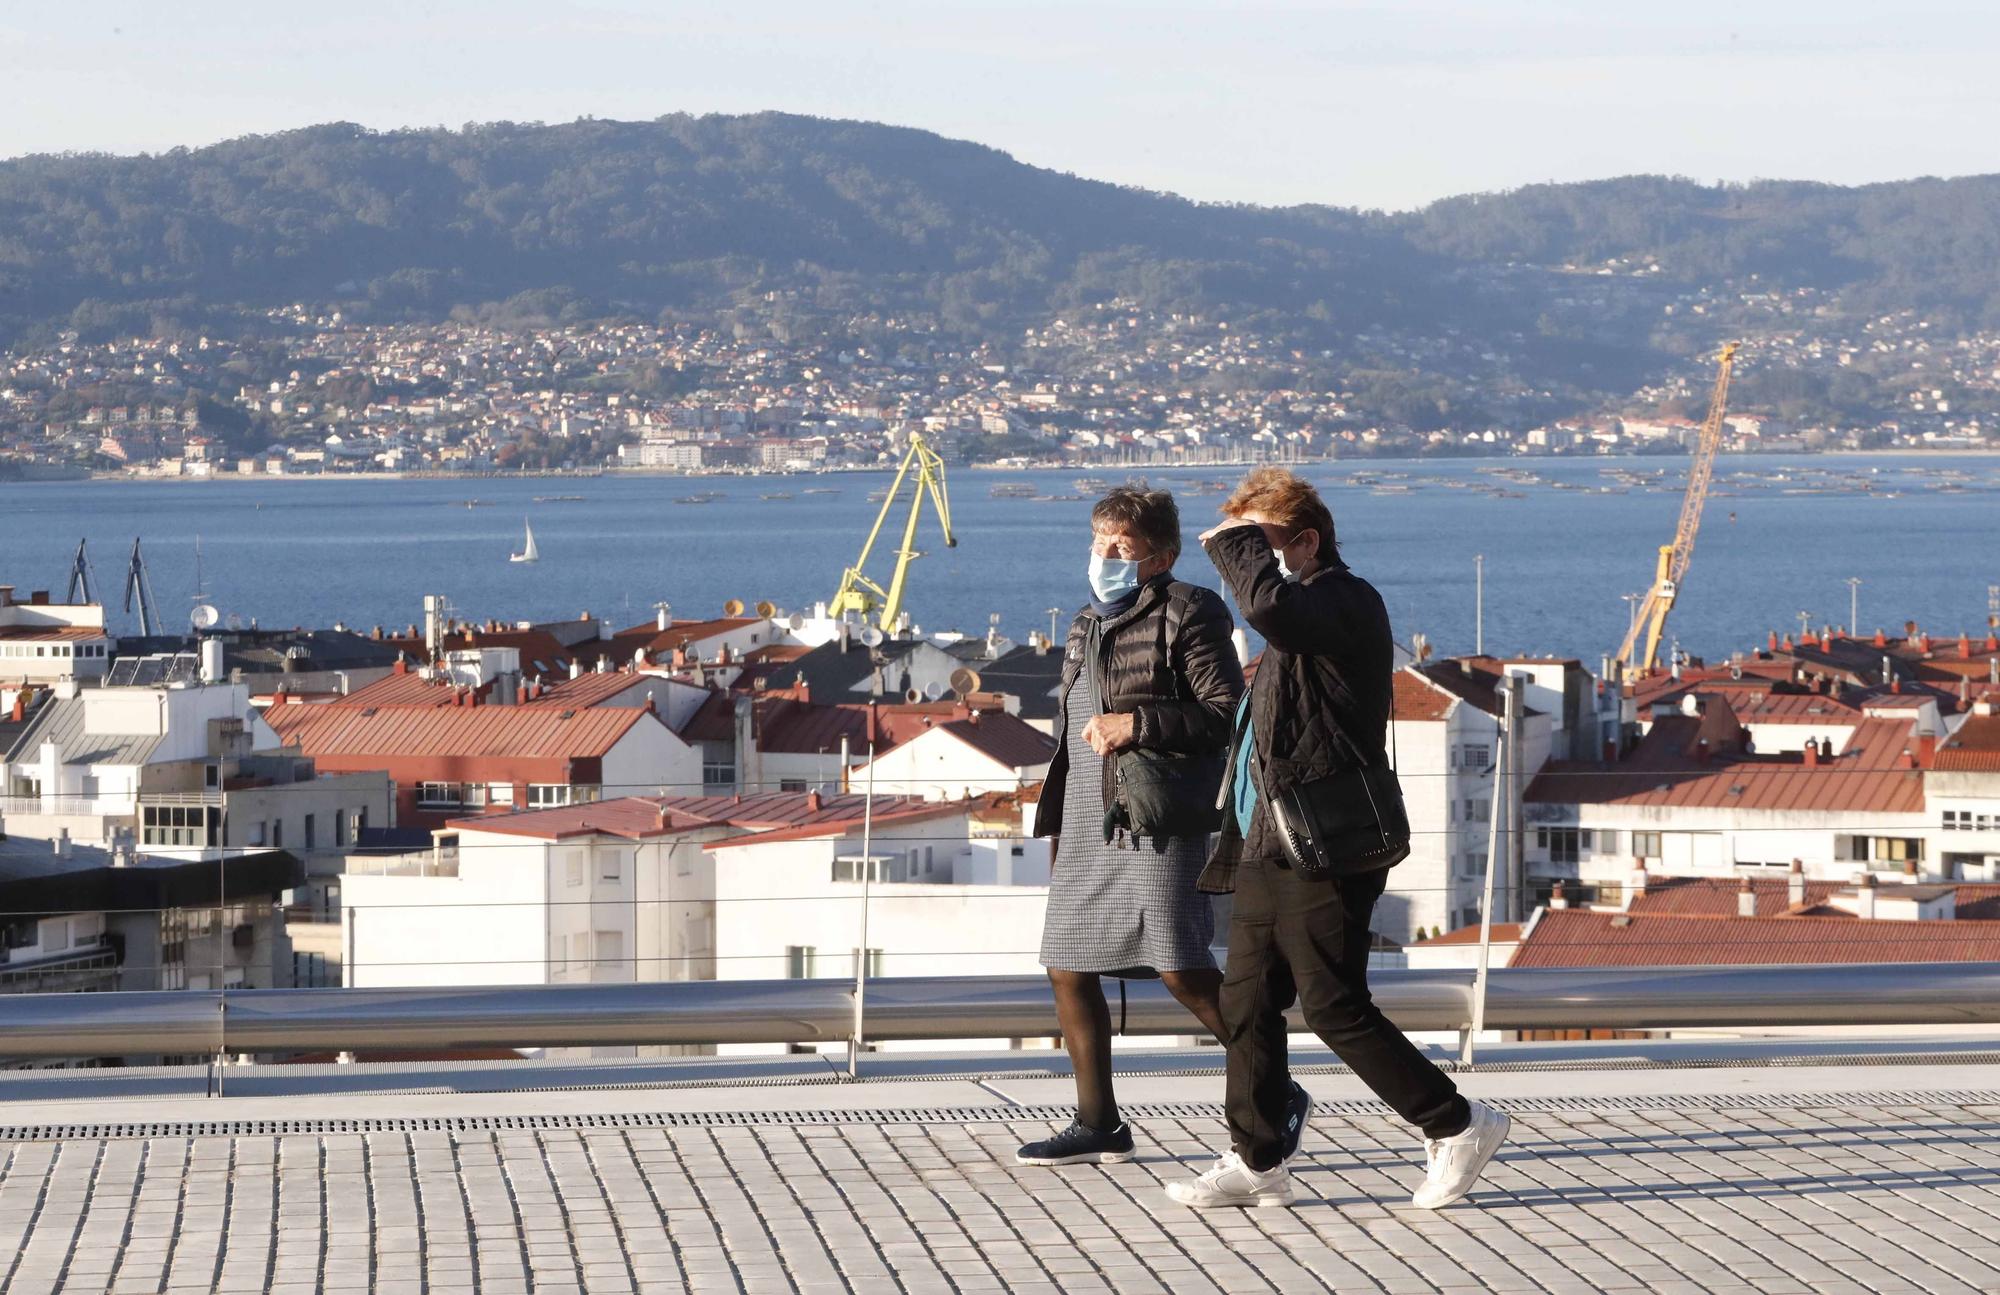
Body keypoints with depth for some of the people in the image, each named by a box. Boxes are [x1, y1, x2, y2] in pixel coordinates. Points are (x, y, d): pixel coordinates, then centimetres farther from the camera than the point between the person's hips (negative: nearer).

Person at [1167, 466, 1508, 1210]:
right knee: (1245, 1006, 8)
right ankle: (1257, 1162, 14)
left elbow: (1269, 605, -34)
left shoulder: (1347, 604, -12)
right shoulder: (1300, 620, 21)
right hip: (1269, 850, 10)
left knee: (1335, 1009, -8)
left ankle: (1458, 1127, 3)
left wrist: (1236, 544, -15)